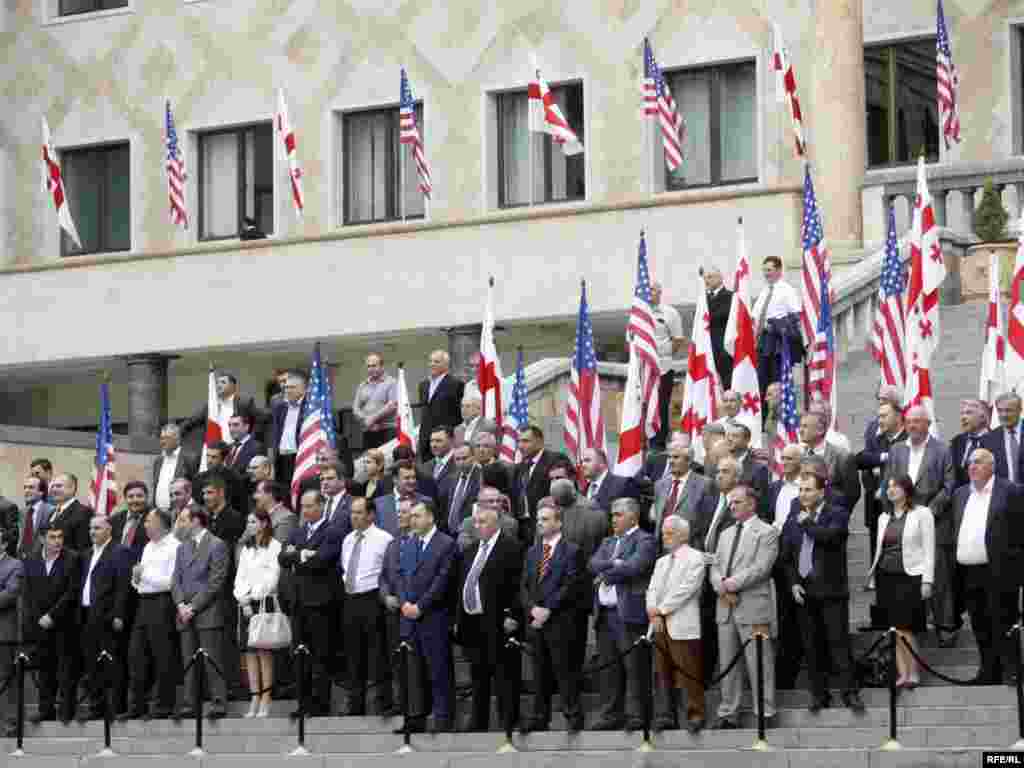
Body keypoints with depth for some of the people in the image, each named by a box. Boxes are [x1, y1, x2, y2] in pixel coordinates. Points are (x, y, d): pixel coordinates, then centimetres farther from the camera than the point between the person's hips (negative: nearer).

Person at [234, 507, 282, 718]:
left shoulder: (274, 547, -3)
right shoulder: (246, 549, 18)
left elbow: (272, 578, -8)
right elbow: (240, 578, 15)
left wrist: (252, 597, -8)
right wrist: (243, 600, -1)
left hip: (265, 604, -6)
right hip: (246, 605, 6)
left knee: (265, 652, -7)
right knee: (249, 653, 2)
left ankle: (265, 702, -6)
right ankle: (254, 700, 2)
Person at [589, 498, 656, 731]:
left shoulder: (644, 540, -1)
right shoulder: (608, 542, 23)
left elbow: (635, 567, -16)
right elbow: (593, 564, 7)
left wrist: (606, 574, -3)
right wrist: (615, 565, -10)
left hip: (629, 613, -7)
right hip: (605, 614, 7)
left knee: (634, 668, -6)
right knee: (609, 668, 8)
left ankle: (635, 716, -5)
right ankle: (611, 714, 13)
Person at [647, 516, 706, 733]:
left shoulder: (694, 558, 0)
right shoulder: (661, 562, 23)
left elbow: (687, 588, -10)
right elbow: (652, 590, 15)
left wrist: (661, 609, -10)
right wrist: (654, 614, -4)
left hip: (682, 626, -7)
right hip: (660, 625, 7)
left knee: (689, 673, -7)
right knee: (662, 674, 5)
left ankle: (695, 715, -2)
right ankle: (665, 717, 7)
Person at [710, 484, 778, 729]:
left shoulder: (767, 532, 0)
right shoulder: (725, 535, 21)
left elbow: (761, 568, -12)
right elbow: (715, 568, 15)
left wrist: (733, 583, -15)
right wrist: (722, 587, -6)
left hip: (753, 607, -6)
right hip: (725, 608, 6)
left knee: (759, 664, -6)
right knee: (728, 664, 8)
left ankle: (765, 714, -3)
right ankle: (728, 714, 13)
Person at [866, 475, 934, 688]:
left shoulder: (921, 514, -1)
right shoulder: (884, 517, 15)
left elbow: (929, 550, -4)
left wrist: (927, 581, -10)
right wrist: (872, 581, 12)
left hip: (909, 577, -5)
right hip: (886, 577, 5)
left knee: (904, 629, -10)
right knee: (895, 630, 2)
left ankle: (913, 673, 0)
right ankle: (902, 674, 4)